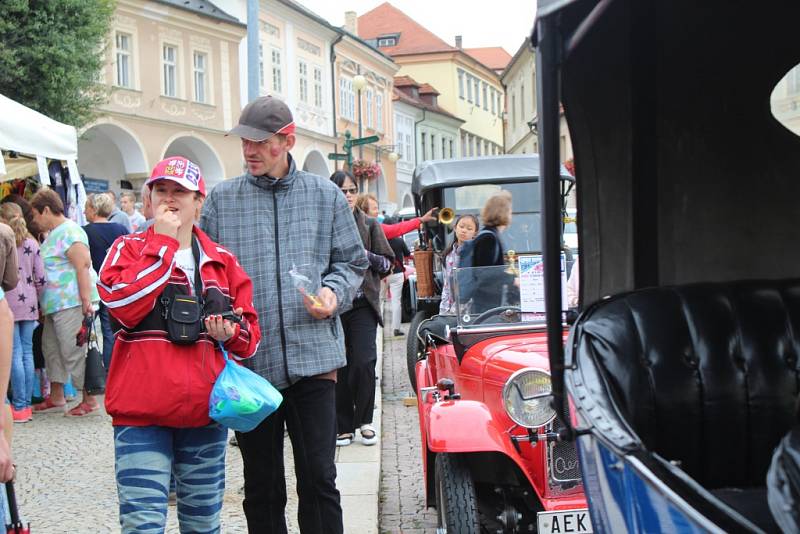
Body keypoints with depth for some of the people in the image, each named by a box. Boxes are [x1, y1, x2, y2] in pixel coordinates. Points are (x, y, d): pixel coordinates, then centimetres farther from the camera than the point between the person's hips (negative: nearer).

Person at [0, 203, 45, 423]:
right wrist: (41, 302, 17)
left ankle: (19, 407, 0)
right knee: (27, 352, 8)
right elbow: (40, 277, 6)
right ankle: (27, 404, 12)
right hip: (29, 303, 5)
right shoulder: (32, 243, 6)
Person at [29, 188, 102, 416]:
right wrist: (43, 303, 21)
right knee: (51, 347, 15)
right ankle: (56, 397, 25)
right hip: (55, 304, 11)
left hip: (71, 303, -11)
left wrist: (85, 299, -25)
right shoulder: (54, 234, 19)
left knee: (73, 351, -7)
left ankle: (90, 400, 0)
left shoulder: (69, 232, -13)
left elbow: (83, 265, -21)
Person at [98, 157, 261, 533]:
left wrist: (231, 333, -9)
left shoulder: (222, 261, 10)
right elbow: (122, 304, -19)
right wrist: (164, 241, -14)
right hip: (143, 412, -3)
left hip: (206, 411, 4)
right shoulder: (129, 248, 1)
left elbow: (250, 334, 15)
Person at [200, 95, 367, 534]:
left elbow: (351, 262, 13)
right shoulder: (221, 200, 6)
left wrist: (334, 293, -7)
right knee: (261, 485, 10)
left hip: (313, 357, 0)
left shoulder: (325, 196, 8)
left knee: (318, 478, 0)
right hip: (248, 362, 1)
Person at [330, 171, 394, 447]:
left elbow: (388, 263, 8)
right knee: (339, 366, 3)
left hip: (363, 305, 0)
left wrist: (366, 256, -9)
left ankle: (364, 421, 7)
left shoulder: (370, 225, 7)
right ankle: (344, 426, 14)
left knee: (364, 362, -10)